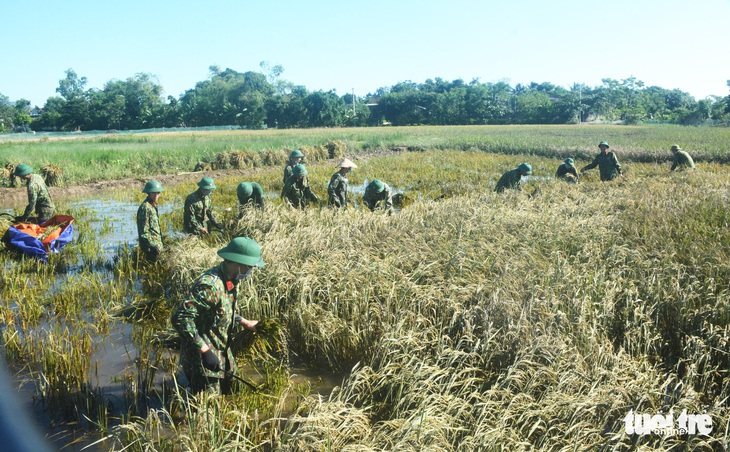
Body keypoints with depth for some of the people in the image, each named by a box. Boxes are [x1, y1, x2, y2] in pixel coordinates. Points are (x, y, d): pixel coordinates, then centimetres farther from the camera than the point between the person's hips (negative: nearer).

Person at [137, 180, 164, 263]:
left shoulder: (153, 205, 12)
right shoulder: (145, 207, -17)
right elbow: (144, 231, -20)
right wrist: (152, 245, -22)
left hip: (156, 243, 9)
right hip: (150, 246, -9)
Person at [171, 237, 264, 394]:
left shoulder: (228, 279, 0)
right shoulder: (210, 285, -30)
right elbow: (180, 318, -34)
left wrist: (245, 323, 15)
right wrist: (205, 350, -32)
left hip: (222, 351, 9)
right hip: (202, 358, -9)